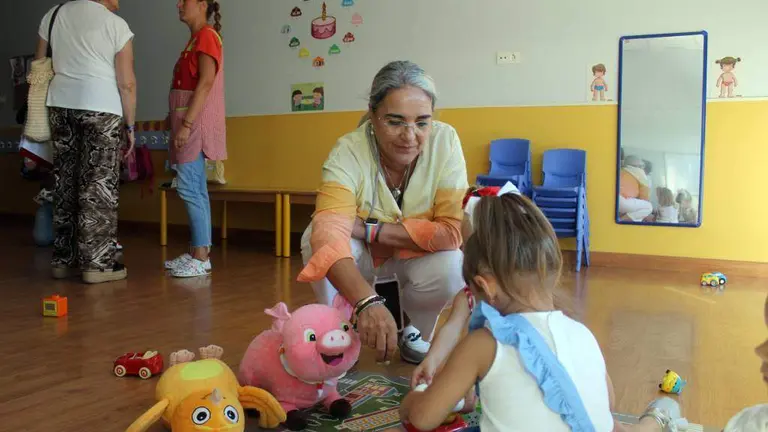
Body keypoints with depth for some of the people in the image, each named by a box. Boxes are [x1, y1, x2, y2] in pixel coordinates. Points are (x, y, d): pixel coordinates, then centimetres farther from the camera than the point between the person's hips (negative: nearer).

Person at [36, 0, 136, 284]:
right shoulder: (116, 25, -4)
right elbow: (127, 83, -8)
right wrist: (130, 126, 0)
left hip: (60, 105, 6)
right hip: (101, 109, -5)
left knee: (65, 184, 10)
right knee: (99, 188, -2)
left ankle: (63, 260, 16)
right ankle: (97, 264, -1)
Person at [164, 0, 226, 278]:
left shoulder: (206, 36, -8)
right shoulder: (196, 39, 20)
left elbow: (206, 83, -18)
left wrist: (186, 123, -23)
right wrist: (182, 123, 14)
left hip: (196, 120, -10)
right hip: (189, 121, 10)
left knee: (188, 187, -13)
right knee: (195, 189, 8)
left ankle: (201, 258, -12)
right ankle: (196, 253, 11)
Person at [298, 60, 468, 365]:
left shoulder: (444, 141, -24)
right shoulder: (348, 153, -28)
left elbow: (453, 232, -29)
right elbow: (329, 235, -43)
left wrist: (369, 229, -30)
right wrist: (367, 301, -60)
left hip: (417, 259, 1)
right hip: (360, 261, -1)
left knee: (451, 267, -30)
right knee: (315, 240, -30)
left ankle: (415, 333, 3)